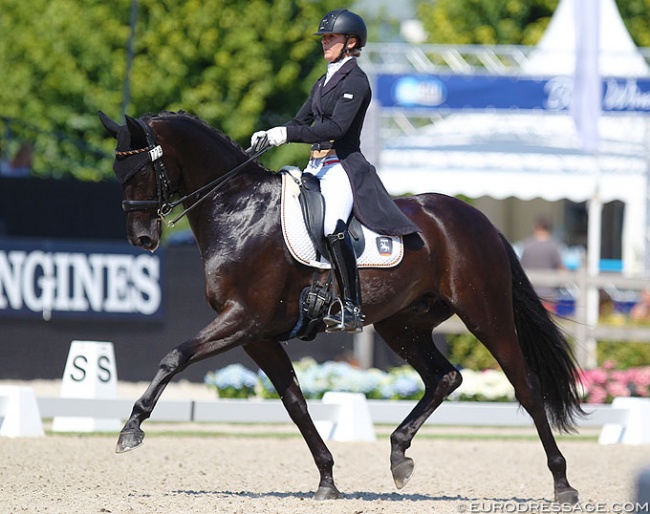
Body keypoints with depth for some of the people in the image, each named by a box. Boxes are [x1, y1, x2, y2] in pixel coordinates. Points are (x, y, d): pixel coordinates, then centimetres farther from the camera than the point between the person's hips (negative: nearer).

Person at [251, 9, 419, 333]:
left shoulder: (355, 81, -8)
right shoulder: (324, 82, 20)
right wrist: (269, 136, 4)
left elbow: (337, 127, -19)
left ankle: (351, 309, -31)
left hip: (343, 166, -10)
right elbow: (302, 121, 22)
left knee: (333, 225, -31)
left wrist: (288, 134, -24)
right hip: (317, 166, 10)